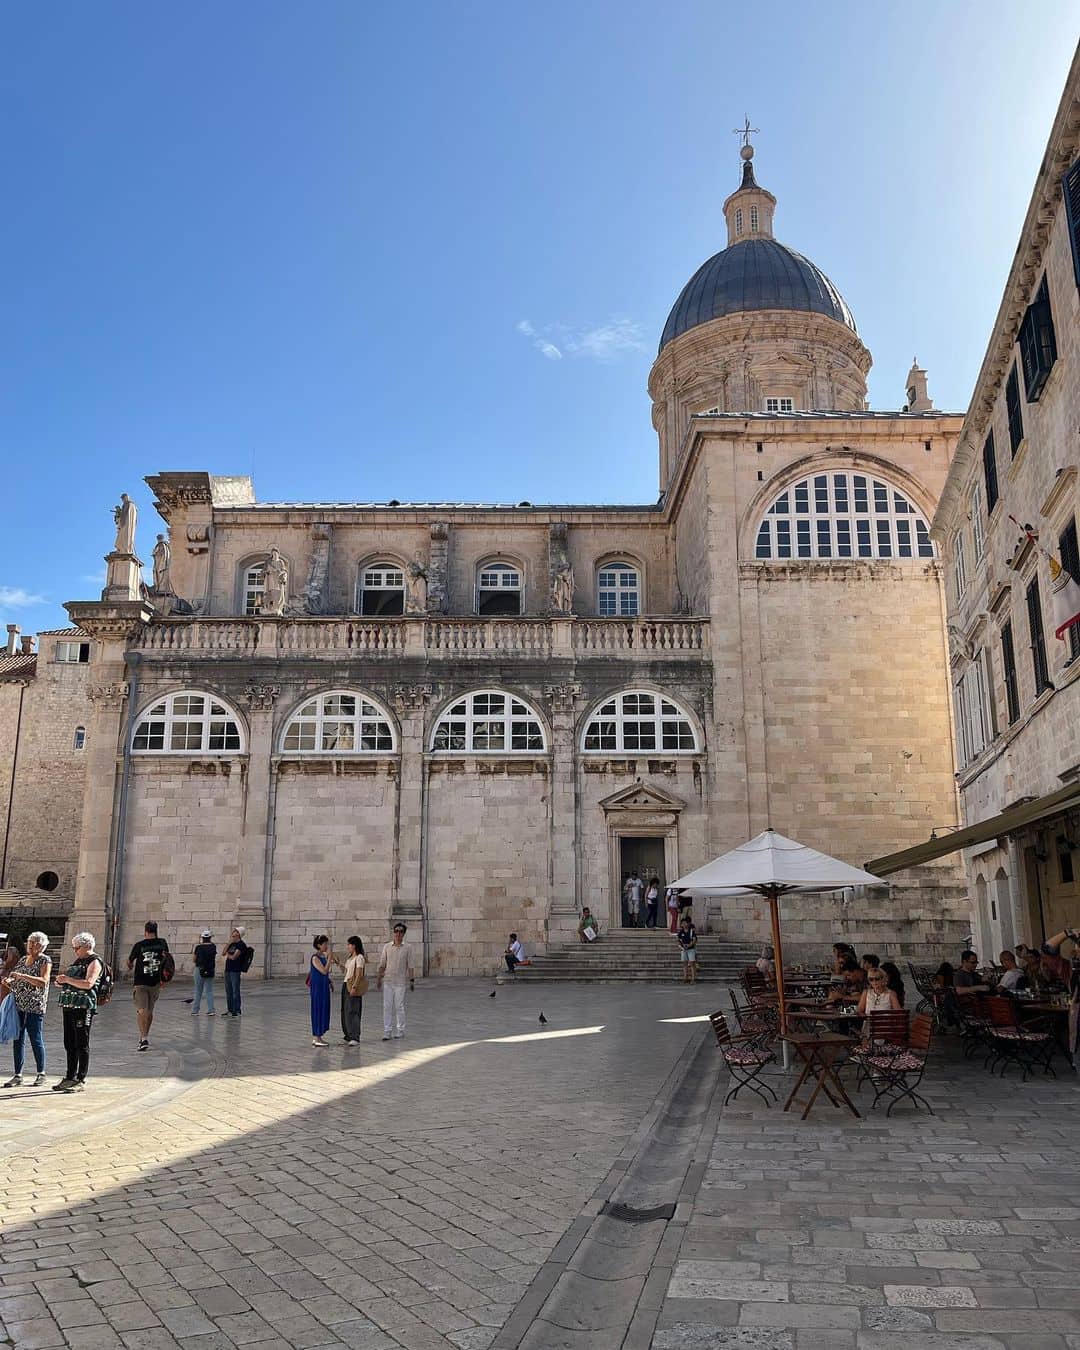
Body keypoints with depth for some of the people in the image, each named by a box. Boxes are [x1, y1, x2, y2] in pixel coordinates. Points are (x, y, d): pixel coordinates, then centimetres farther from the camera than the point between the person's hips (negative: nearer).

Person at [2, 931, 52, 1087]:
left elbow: (43, 981, -17)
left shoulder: (45, 961, -3)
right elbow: (15, 982, 23)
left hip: (35, 1007, -6)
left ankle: (41, 1074, 10)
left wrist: (22, 976, -24)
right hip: (18, 1005, 6)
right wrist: (8, 982, 0)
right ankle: (18, 1076, 10)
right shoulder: (23, 959, 16)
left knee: (36, 1040, -1)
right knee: (18, 1040, 5)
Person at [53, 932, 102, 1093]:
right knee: (69, 1044, 12)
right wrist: (61, 983, 8)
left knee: (82, 1045, -4)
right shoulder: (77, 961, 20)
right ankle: (70, 1077, 21)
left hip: (84, 1007, -9)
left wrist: (68, 979, -21)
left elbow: (88, 983, -21)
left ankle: (81, 1080, -1)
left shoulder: (94, 962, -7)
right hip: (69, 1006, 9)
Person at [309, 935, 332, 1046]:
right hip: (317, 987, -8)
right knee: (318, 1010, -3)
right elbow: (324, 971, -23)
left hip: (324, 986, 8)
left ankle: (318, 1037, 18)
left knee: (324, 1010, 10)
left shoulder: (324, 956, 10)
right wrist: (329, 958, -21)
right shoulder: (315, 958, -15)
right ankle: (316, 1038, 4)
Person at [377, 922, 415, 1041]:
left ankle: (400, 1031, 10)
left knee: (399, 1006, 0)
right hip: (387, 981, 2)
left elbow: (410, 966, 3)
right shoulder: (387, 946, 5)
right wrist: (379, 978, 6)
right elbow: (382, 964, 9)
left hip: (400, 982, -2)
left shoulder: (406, 948, 1)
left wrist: (412, 980, -1)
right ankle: (387, 1032, 5)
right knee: (387, 1006, 1)